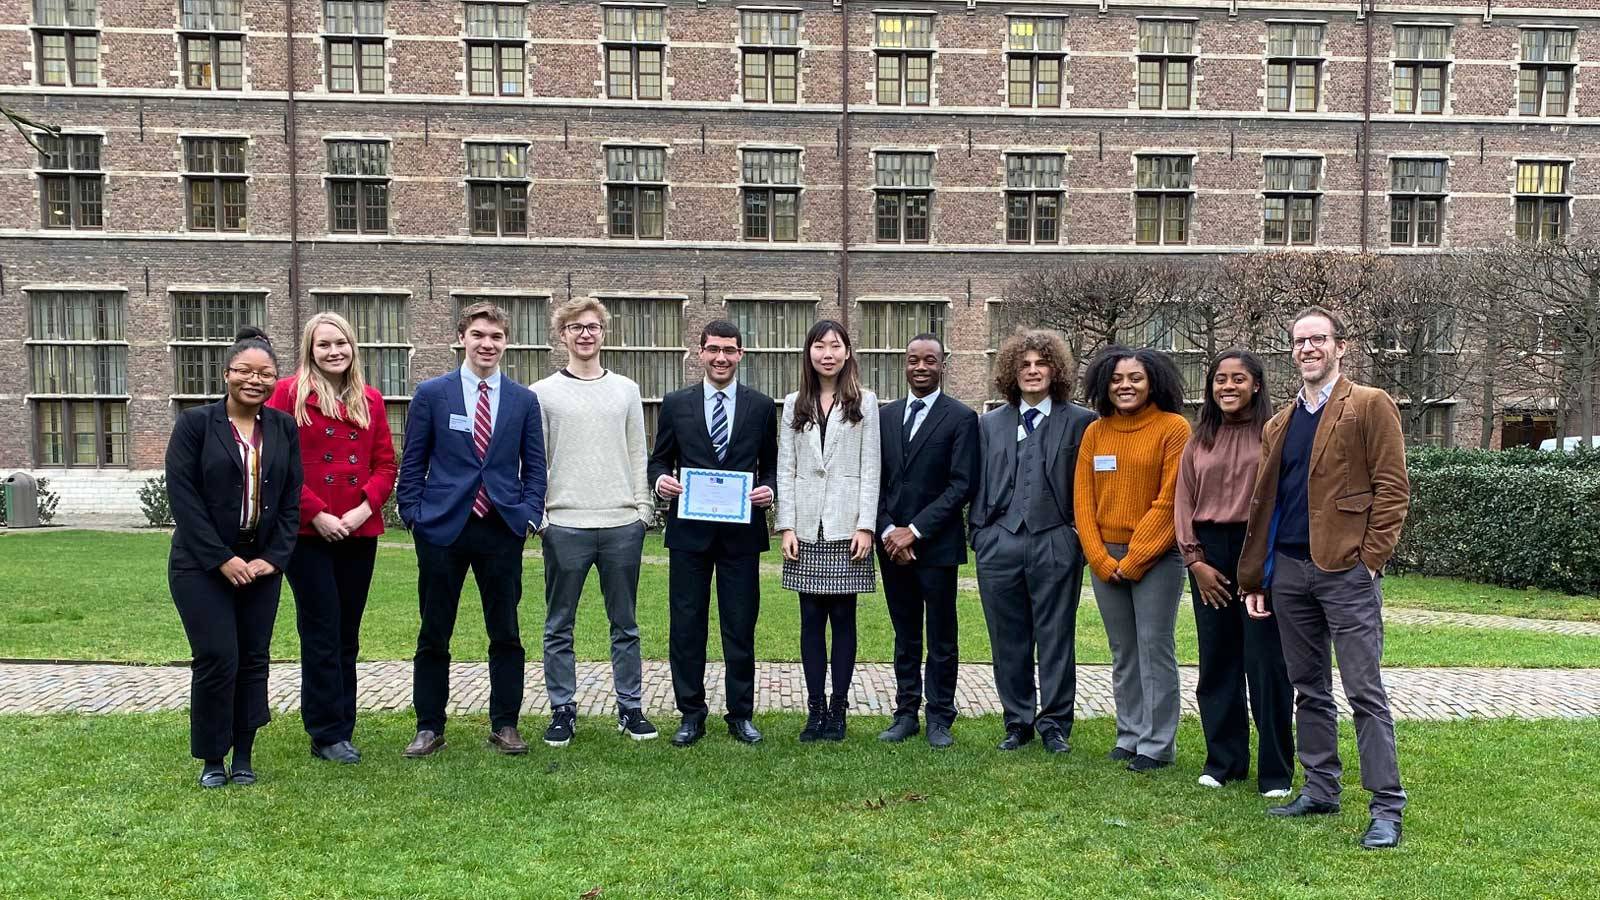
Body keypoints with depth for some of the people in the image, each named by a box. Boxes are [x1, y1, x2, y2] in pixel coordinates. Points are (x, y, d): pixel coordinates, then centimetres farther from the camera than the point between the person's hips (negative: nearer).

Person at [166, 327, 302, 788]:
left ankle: (243, 757, 18)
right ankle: (211, 760, 12)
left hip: (262, 564, 3)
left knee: (253, 659, 6)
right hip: (202, 566, -3)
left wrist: (274, 557, -6)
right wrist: (221, 559, -14)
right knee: (217, 658, -6)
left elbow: (291, 499, 5)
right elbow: (183, 496, -9)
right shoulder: (195, 423, -4)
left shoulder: (284, 428, 6)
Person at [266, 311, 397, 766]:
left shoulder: (370, 400, 10)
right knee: (323, 635, 0)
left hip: (360, 533, 4)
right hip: (309, 533, -4)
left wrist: (366, 507, -8)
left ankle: (339, 728, 21)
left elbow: (385, 463, 9)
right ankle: (328, 733, 10)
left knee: (347, 635, 11)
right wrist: (316, 514, -13)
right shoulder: (288, 394, -2)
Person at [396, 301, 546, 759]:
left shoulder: (524, 400, 7)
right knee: (434, 635, 8)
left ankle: (504, 725, 18)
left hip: (502, 530, 1)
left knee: (506, 634, 6)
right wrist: (413, 515, -1)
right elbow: (412, 463, 5)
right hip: (442, 529, -1)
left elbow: (534, 466, 10)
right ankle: (429, 728, 20)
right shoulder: (431, 393, 3)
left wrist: (529, 514, -1)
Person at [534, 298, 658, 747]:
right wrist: (538, 515, -4)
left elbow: (638, 455, 11)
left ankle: (631, 707, 18)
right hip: (564, 526, -1)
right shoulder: (543, 393, 4)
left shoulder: (626, 390, 10)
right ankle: (563, 710, 17)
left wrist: (644, 507, 3)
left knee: (625, 624, 9)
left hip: (623, 525, 2)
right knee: (559, 626, 6)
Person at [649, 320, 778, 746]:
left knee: (741, 627, 6)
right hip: (689, 531, 0)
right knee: (686, 626, 6)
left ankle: (741, 714, 18)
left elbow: (772, 465, 10)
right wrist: (660, 479, -11)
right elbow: (659, 460, 10)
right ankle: (691, 714, 18)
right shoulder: (676, 404, 6)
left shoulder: (762, 406, 6)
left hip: (742, 531, 0)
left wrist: (769, 489, -10)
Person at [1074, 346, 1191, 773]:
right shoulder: (1095, 432, 9)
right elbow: (1083, 499, 7)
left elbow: (1169, 501, -10)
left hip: (1156, 557, -5)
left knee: (1155, 649, -3)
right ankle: (1130, 735, 21)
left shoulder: (1174, 428, -5)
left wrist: (1132, 560, -11)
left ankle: (1158, 745, 7)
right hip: (1104, 558, 5)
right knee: (1122, 653, 11)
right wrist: (1101, 559, -3)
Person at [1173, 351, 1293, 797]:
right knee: (1217, 661, 10)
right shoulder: (1200, 441, 11)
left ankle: (1275, 771, 11)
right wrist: (1195, 560, 0)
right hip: (1209, 554, 4)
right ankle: (1224, 760, 21)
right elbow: (1184, 502, 9)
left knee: (1266, 663, -1)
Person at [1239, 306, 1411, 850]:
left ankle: (1387, 809, 5)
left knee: (1364, 692, -3)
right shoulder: (1280, 424, 17)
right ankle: (1320, 790, 24)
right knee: (1309, 690, 13)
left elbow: (1392, 488, -6)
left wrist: (1370, 559, -13)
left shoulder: (1370, 406, 0)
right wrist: (1253, 576, 13)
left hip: (1346, 570, -6)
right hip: (1289, 570, 6)